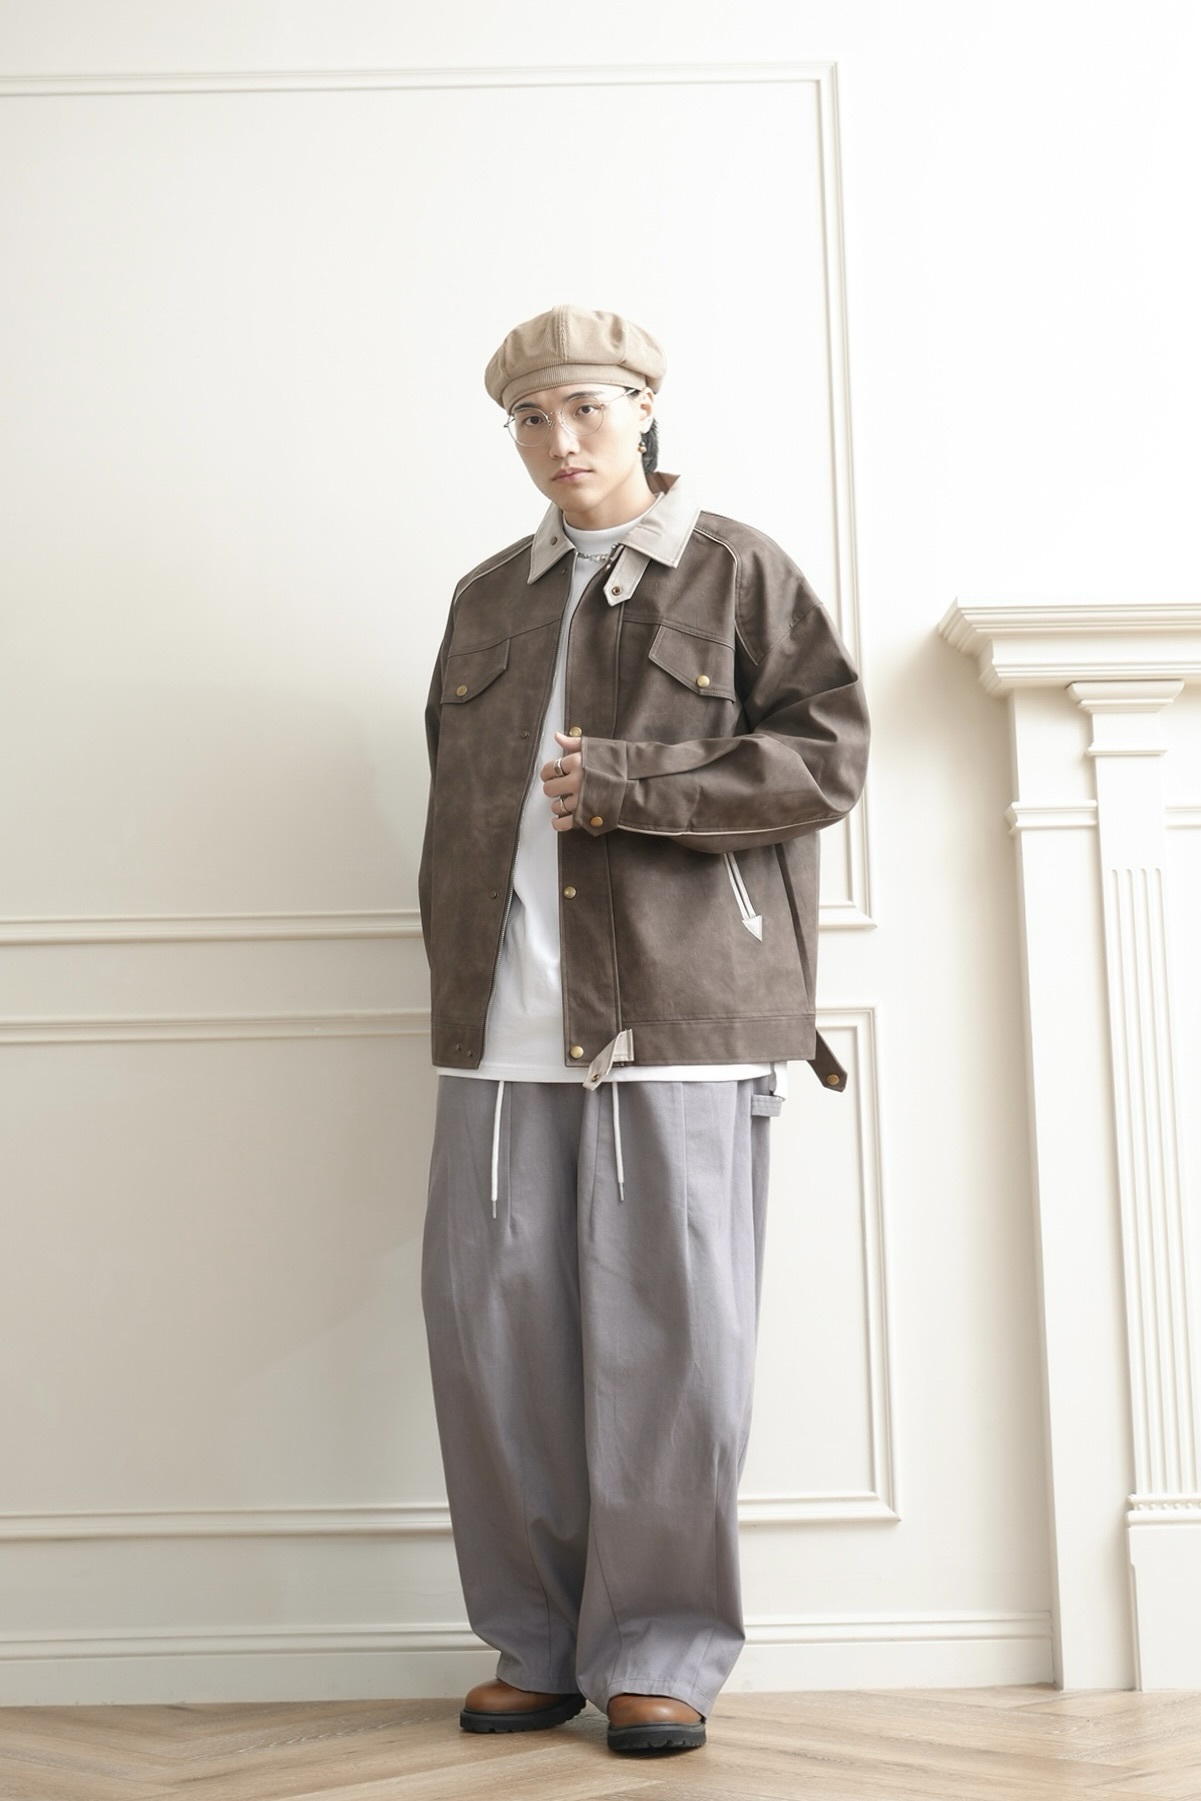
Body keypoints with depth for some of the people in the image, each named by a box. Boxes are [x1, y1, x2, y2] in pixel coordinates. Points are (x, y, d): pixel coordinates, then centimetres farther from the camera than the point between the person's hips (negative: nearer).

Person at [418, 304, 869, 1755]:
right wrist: (456, 983, 15)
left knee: (668, 1332, -4)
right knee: (489, 1316, 2)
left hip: (681, 1016, -4)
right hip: (503, 1031, 5)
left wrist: (626, 783, -11)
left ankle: (660, 1650, 12)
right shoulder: (486, 599, 22)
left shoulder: (738, 572, 8)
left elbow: (828, 755, -2)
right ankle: (536, 1640, 18)